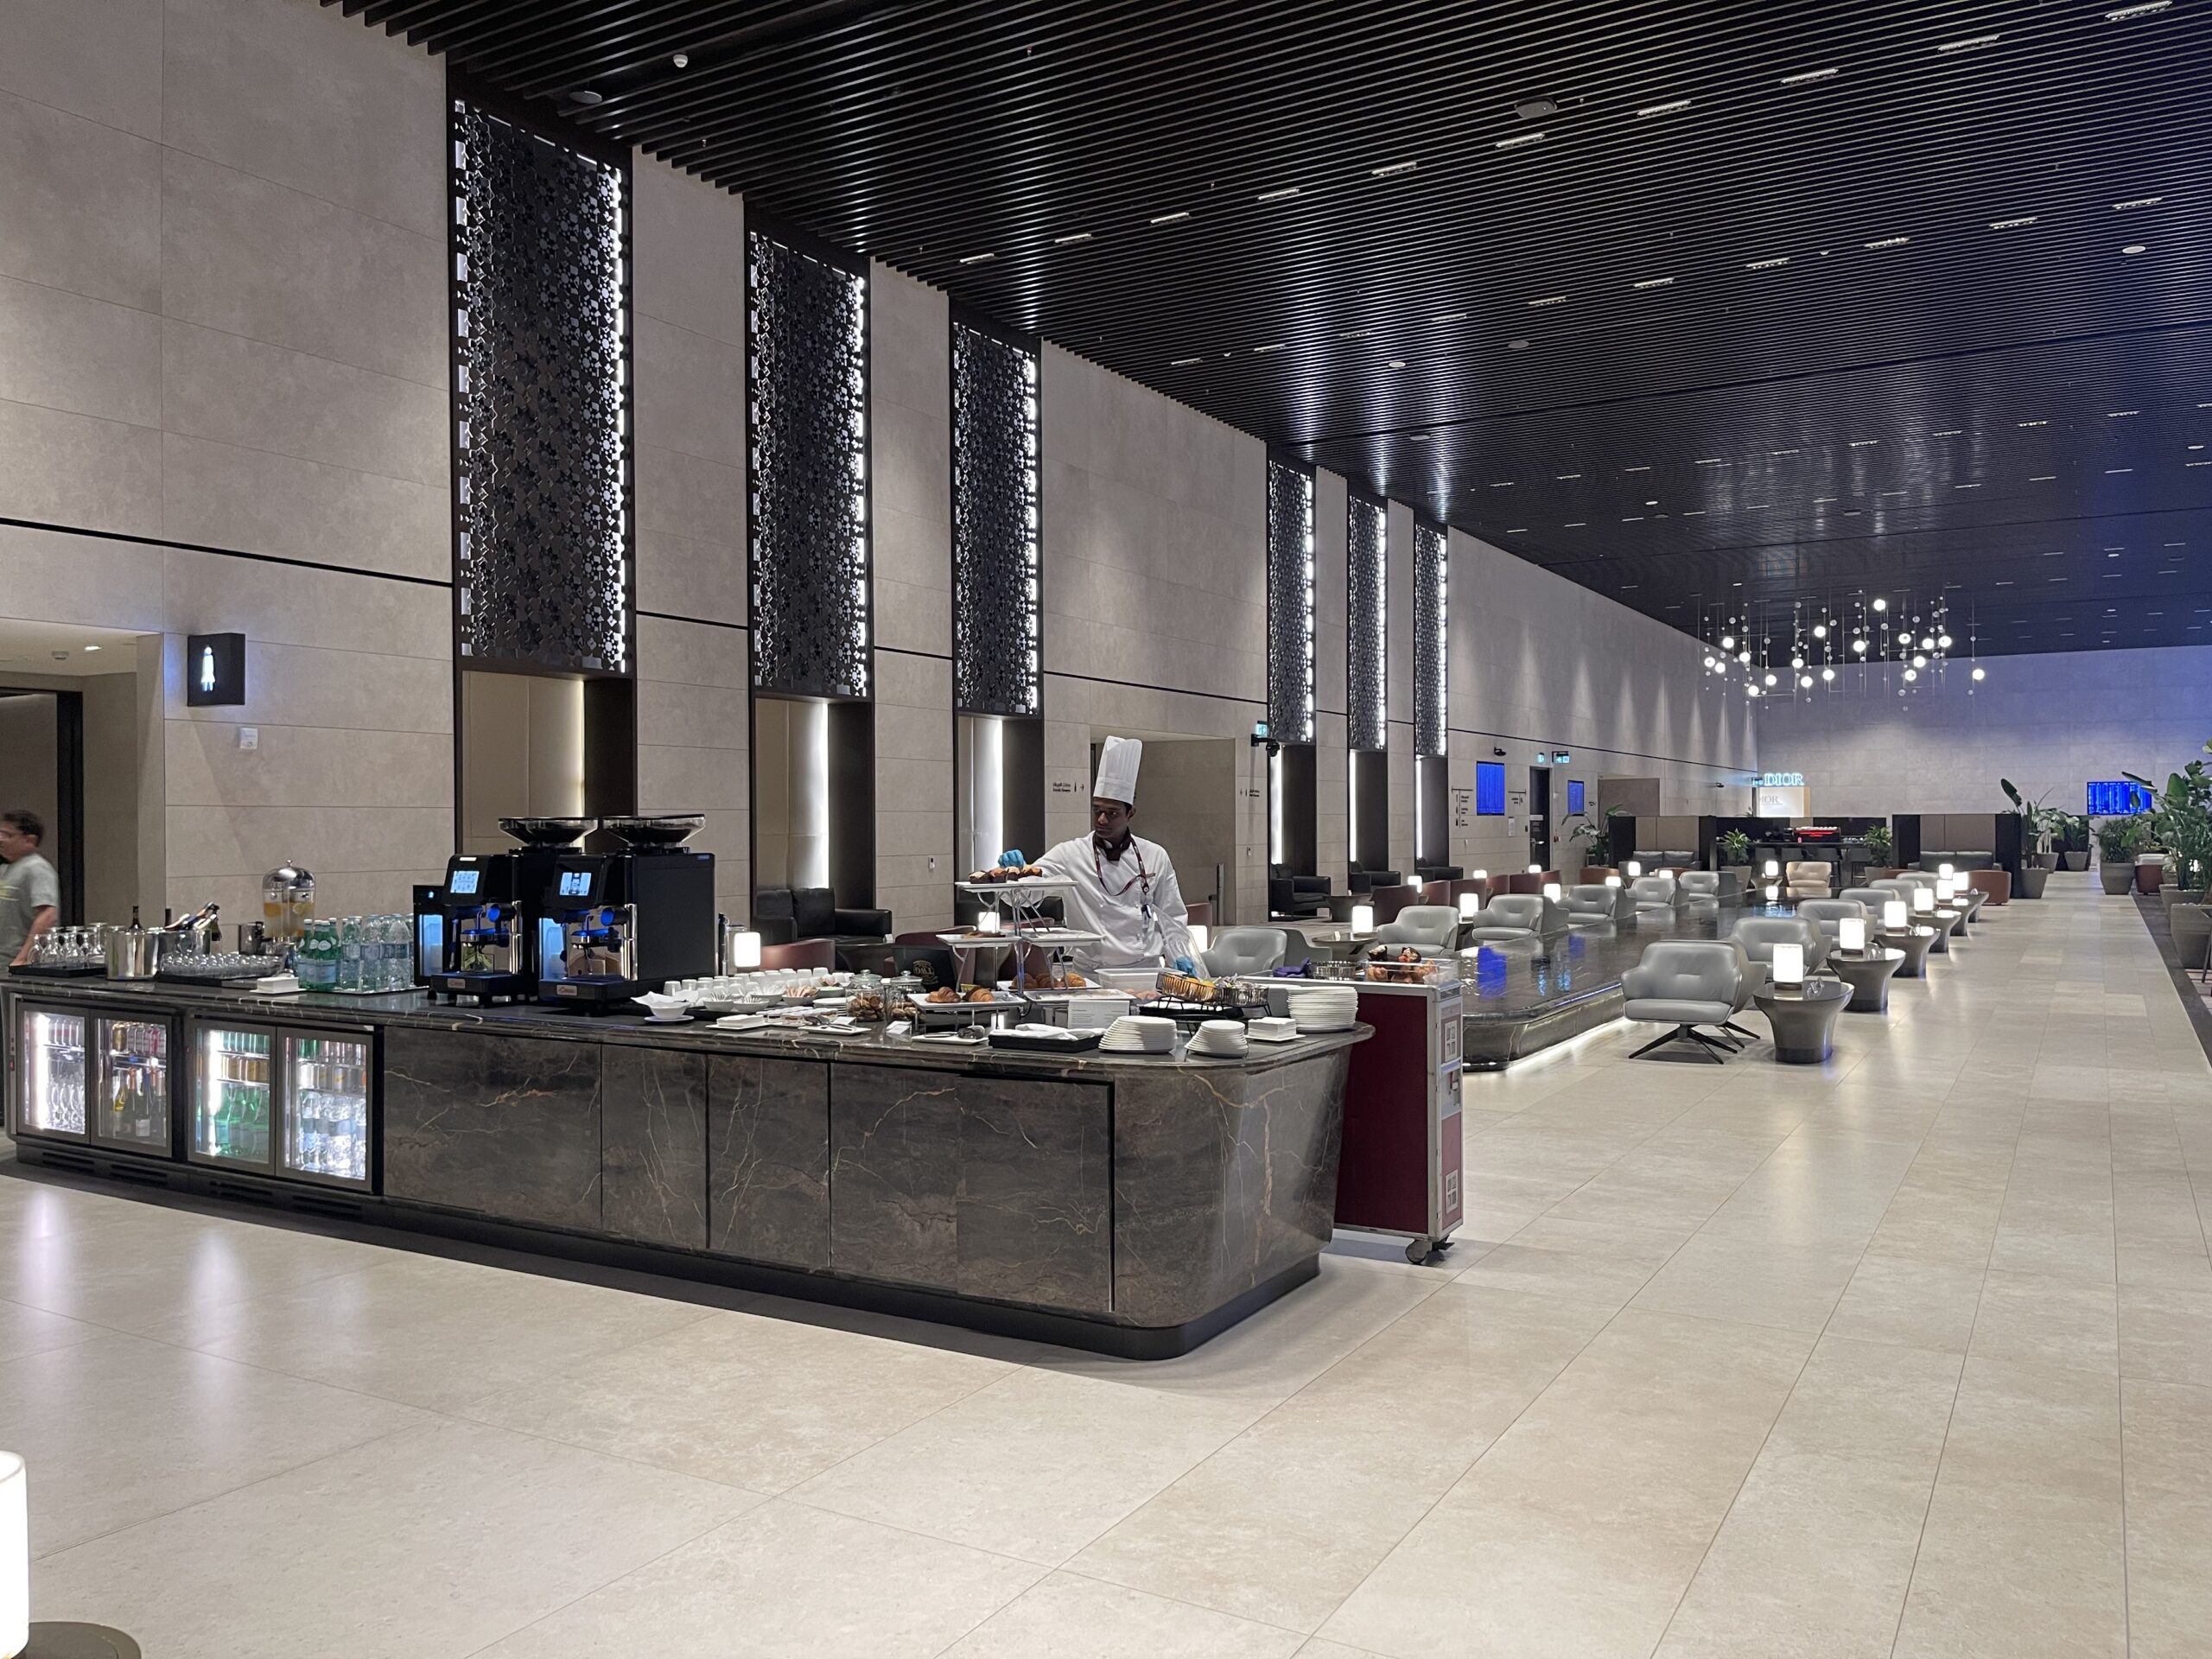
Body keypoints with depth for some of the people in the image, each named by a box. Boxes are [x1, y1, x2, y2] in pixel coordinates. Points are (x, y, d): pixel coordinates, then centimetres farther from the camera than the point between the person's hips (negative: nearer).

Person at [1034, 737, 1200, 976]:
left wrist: (1181, 957, 1)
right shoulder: (1069, 855, 3)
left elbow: (1171, 918, 14)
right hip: (1091, 977, -1)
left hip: (1146, 973, 1)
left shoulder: (1155, 857, 9)